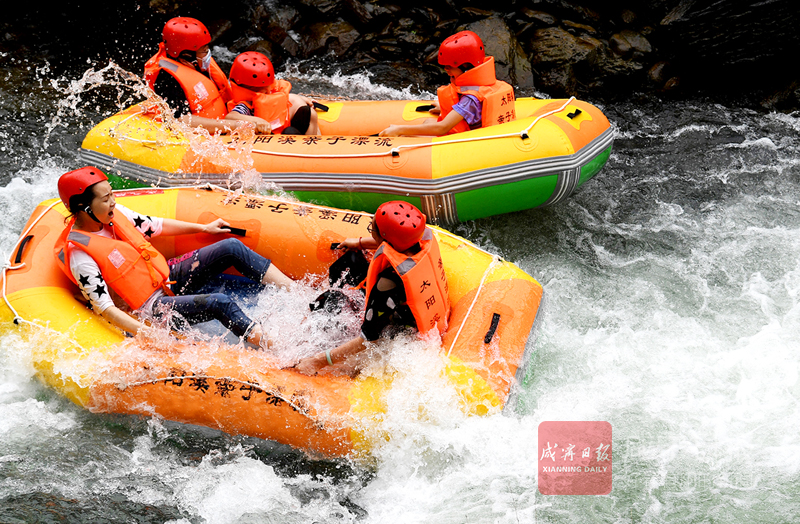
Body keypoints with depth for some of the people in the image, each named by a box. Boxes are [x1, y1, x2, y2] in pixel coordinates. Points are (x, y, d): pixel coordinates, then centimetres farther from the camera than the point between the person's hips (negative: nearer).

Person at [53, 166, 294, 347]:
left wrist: (203, 228, 22)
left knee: (231, 248, -4)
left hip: (167, 277, 8)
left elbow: (154, 226, 15)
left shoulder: (114, 213, -1)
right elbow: (104, 308, -25)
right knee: (219, 303, -29)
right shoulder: (79, 255, -23)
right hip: (150, 307, -8)